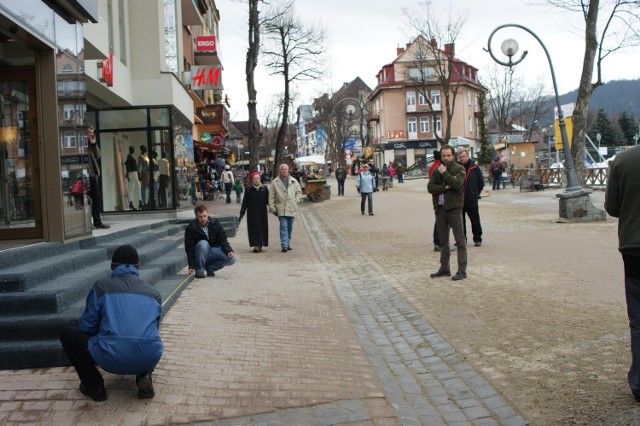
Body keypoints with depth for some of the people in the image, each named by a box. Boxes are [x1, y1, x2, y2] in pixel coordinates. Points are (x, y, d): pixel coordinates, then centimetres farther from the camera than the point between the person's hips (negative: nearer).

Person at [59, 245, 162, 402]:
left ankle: (94, 386, 15)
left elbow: (87, 327, 12)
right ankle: (144, 376, 12)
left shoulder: (101, 286, 11)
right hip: (149, 359, 3)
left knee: (68, 334, 23)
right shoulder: (154, 293, 20)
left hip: (112, 358, -3)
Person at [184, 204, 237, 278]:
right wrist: (192, 266, -17)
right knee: (203, 244, -37)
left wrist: (229, 250, -20)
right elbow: (189, 248, -11)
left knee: (232, 259, -22)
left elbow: (223, 240, -1)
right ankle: (199, 270, -19)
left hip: (214, 250, 3)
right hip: (200, 255, -3)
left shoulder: (215, 223, -3)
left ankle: (209, 267, 0)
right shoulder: (190, 228, -12)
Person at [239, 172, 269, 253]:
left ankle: (260, 244, 15)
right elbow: (245, 202, 1)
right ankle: (256, 245, -6)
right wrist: (242, 212, -1)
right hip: (252, 213, -2)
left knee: (262, 228, 3)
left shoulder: (264, 188, 3)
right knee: (254, 228, -5)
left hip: (262, 212, 2)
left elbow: (268, 200, 6)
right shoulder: (248, 189, -1)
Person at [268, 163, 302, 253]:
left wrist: (296, 200, 3)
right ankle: (284, 245, -11)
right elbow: (271, 196, 1)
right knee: (283, 227, -10)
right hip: (281, 208, -3)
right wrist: (272, 207, -4)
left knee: (290, 227, 10)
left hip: (291, 208, 3)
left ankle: (288, 243, 23)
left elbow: (299, 192, 17)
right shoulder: (275, 182, 1)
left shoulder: (293, 181, 8)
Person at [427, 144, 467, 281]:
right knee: (443, 240, 13)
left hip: (454, 208, -6)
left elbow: (456, 183, -20)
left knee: (460, 240, -4)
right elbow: (430, 187, -1)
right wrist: (445, 188, -13)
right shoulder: (437, 171, 12)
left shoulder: (459, 169, -2)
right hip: (440, 208, 6)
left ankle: (462, 270, -1)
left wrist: (444, 173, -12)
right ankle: (444, 268, 23)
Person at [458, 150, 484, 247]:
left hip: (472, 199, -2)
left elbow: (481, 182, 6)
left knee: (475, 220, 4)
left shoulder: (474, 168, -1)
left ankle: (477, 239, 15)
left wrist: (476, 193, 5)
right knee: (460, 221, 10)